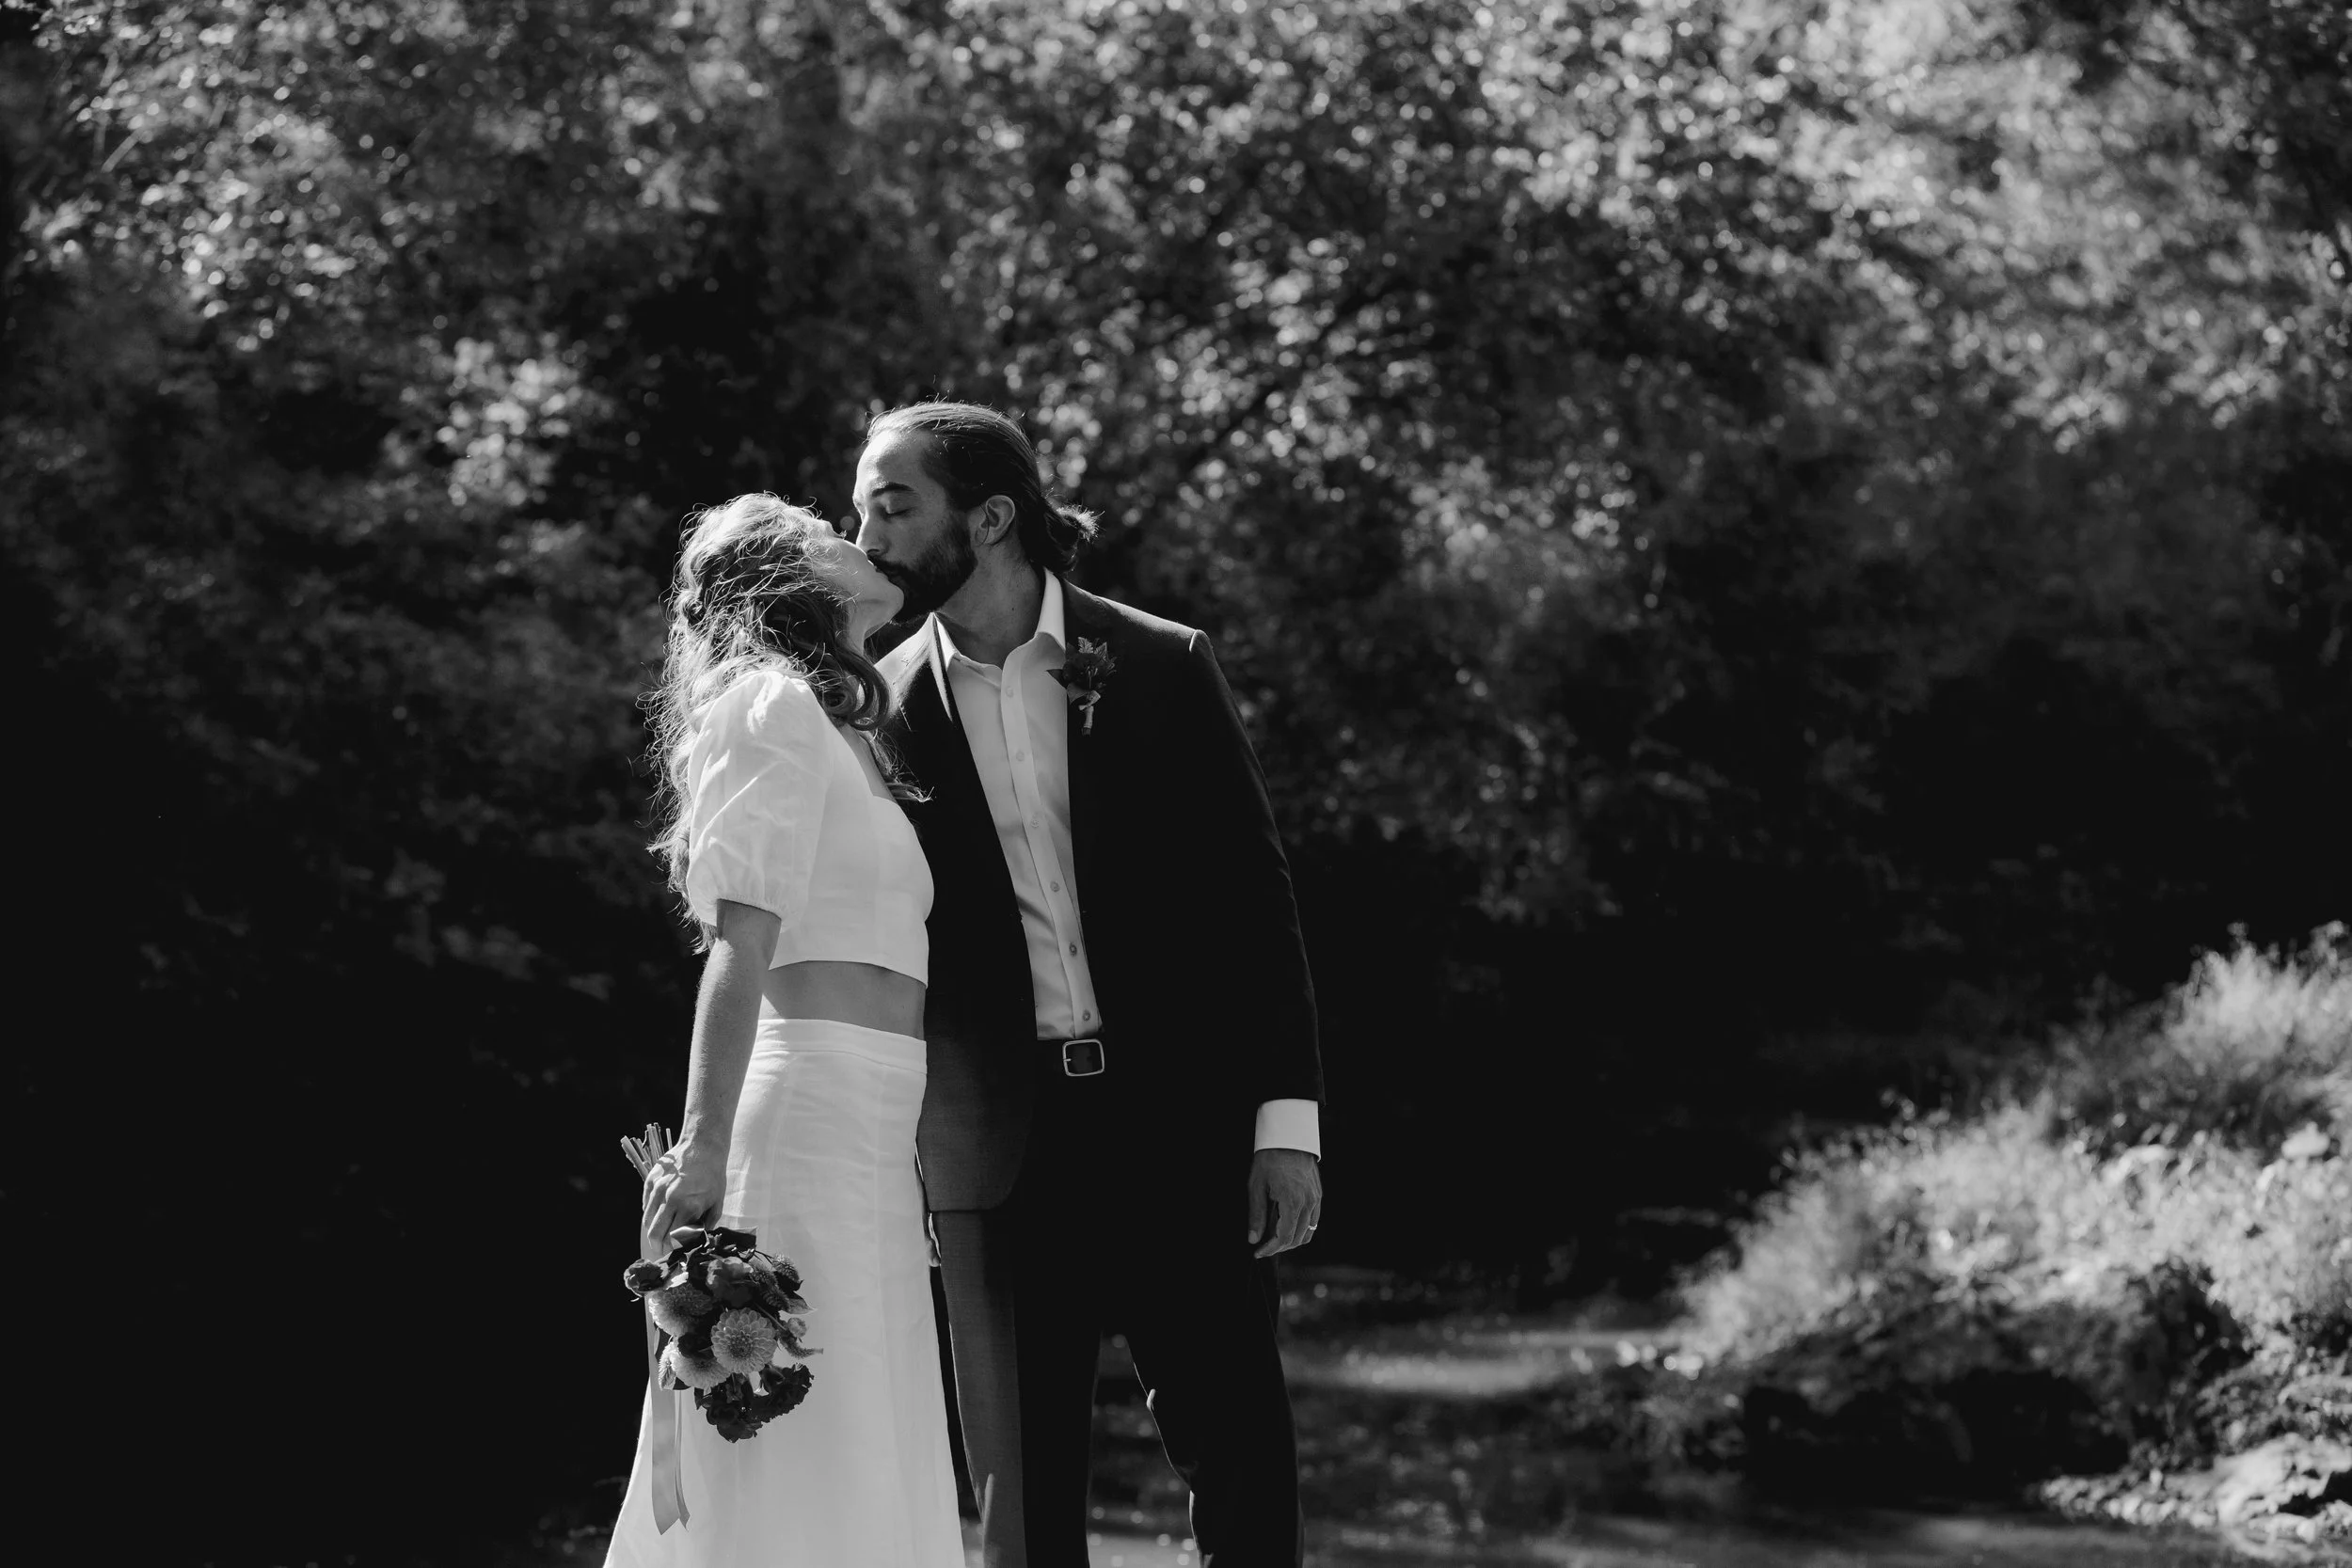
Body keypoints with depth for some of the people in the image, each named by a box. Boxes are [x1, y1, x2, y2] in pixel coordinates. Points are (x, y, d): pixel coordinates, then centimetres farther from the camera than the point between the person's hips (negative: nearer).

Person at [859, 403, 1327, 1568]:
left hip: (1179, 1121, -1)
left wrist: (1287, 1119, -5)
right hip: (999, 1147, 1)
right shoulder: (883, 707, 5)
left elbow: (1256, 893, 2)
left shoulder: (1163, 667, 2)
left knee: (1239, 1454, 0)